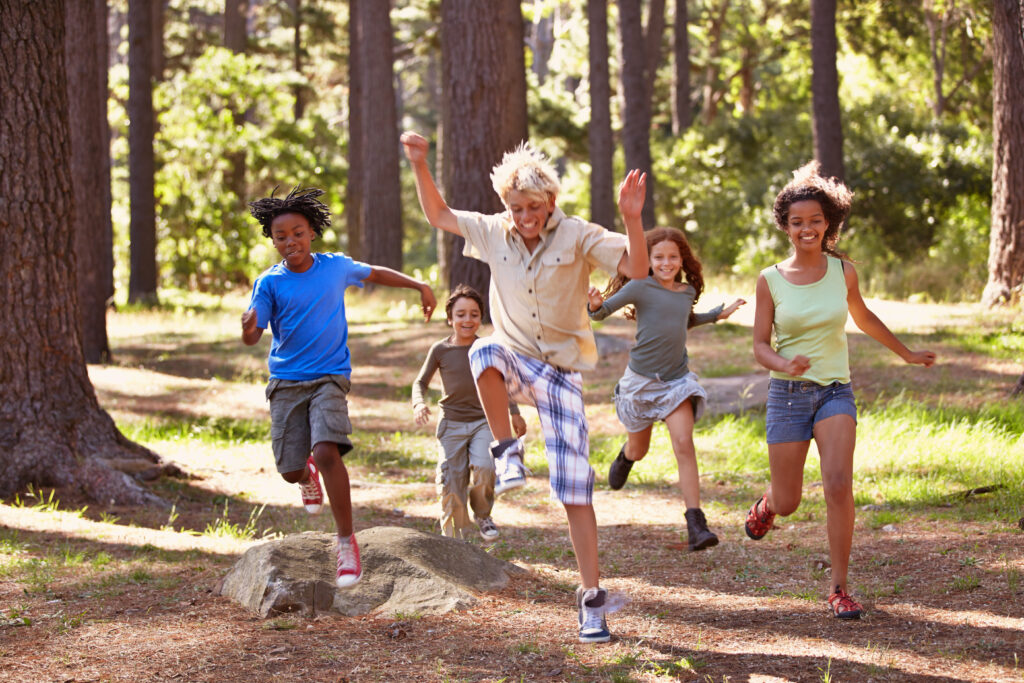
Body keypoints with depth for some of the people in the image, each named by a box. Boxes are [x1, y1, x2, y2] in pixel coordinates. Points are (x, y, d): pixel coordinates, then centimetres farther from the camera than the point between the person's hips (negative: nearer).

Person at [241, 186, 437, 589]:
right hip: (286, 381, 1)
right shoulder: (270, 283, -4)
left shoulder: (336, 267, 0)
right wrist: (248, 326, -35)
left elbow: (375, 274, 21)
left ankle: (347, 543, -15)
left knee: (327, 452, -23)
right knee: (290, 470, 2)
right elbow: (252, 337, -12)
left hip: (329, 377, -1)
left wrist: (420, 286, 20)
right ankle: (308, 476, 44)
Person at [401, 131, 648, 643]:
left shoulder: (576, 236, -9)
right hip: (514, 362, 2)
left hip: (561, 371, -2)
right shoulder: (494, 234, 1)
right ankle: (507, 451, -20)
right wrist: (420, 166, 0)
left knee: (575, 489, -6)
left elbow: (637, 269, -18)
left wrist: (632, 219, -34)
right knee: (484, 351, -39)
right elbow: (437, 215, 13)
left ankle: (592, 594, 2)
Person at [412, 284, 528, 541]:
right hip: (452, 425, 0)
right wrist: (419, 404, -9)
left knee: (483, 467, -26)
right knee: (450, 487, -4)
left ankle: (483, 514, 2)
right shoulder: (440, 350, -1)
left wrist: (515, 414, 16)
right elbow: (421, 382, 11)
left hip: (483, 422, 0)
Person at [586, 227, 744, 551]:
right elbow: (601, 313, -11)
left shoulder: (688, 291, 6)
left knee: (684, 443, -17)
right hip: (641, 379, -2)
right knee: (639, 450, 14)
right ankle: (625, 456, 56)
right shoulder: (639, 287, -9)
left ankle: (696, 524, -22)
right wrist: (596, 305, -33)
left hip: (677, 379, 2)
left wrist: (718, 314, 24)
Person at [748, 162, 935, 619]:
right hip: (788, 393, 0)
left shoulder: (842, 271, 2)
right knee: (787, 504, 5)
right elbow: (760, 346, -2)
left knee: (838, 485, -21)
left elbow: (863, 317, 21)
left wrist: (907, 354, 31)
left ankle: (839, 588, -10)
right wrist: (785, 364, -24)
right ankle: (767, 503, 45)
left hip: (836, 392, 1)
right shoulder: (771, 281, -3)